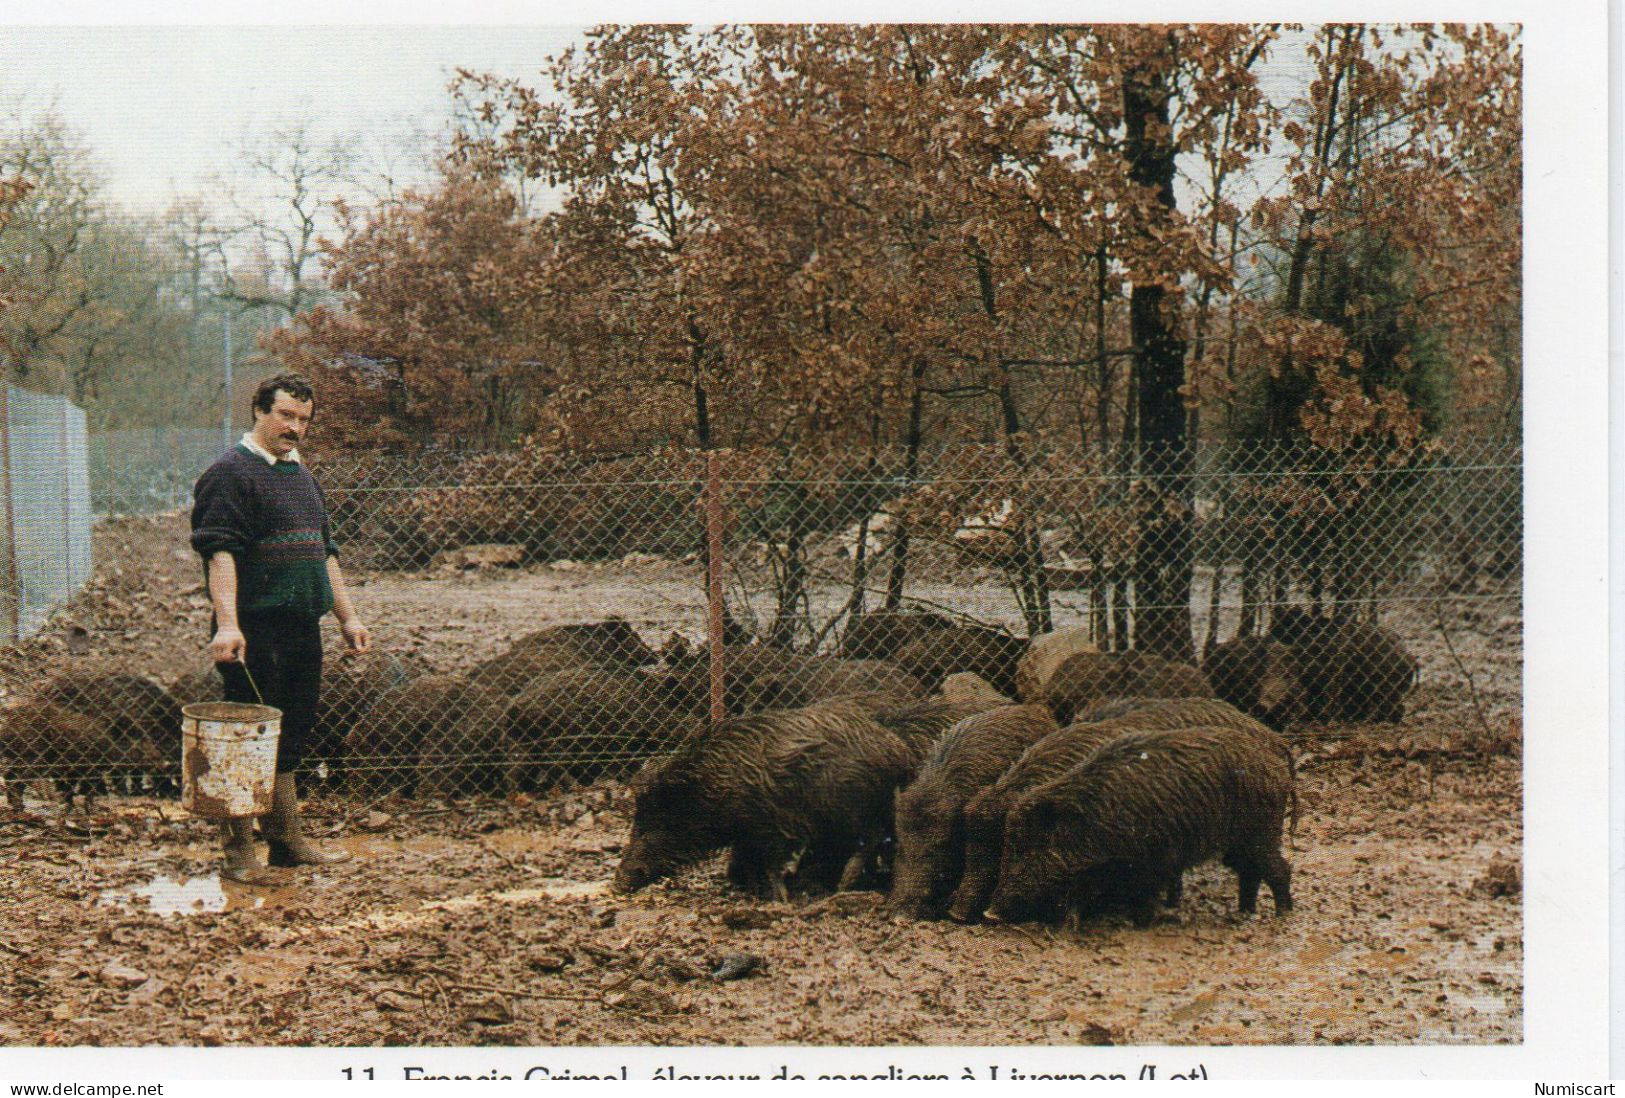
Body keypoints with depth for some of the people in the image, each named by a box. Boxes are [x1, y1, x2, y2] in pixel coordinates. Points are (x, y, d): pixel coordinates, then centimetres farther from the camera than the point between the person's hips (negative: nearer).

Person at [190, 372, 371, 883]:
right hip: (256, 633, -8)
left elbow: (325, 552, 26)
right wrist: (227, 624, -27)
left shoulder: (302, 475, 20)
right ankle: (239, 851, -2)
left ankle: (287, 840, 20)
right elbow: (219, 552, -17)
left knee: (292, 739, 12)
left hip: (302, 629, 8)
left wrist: (347, 616, 20)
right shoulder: (230, 473, -7)